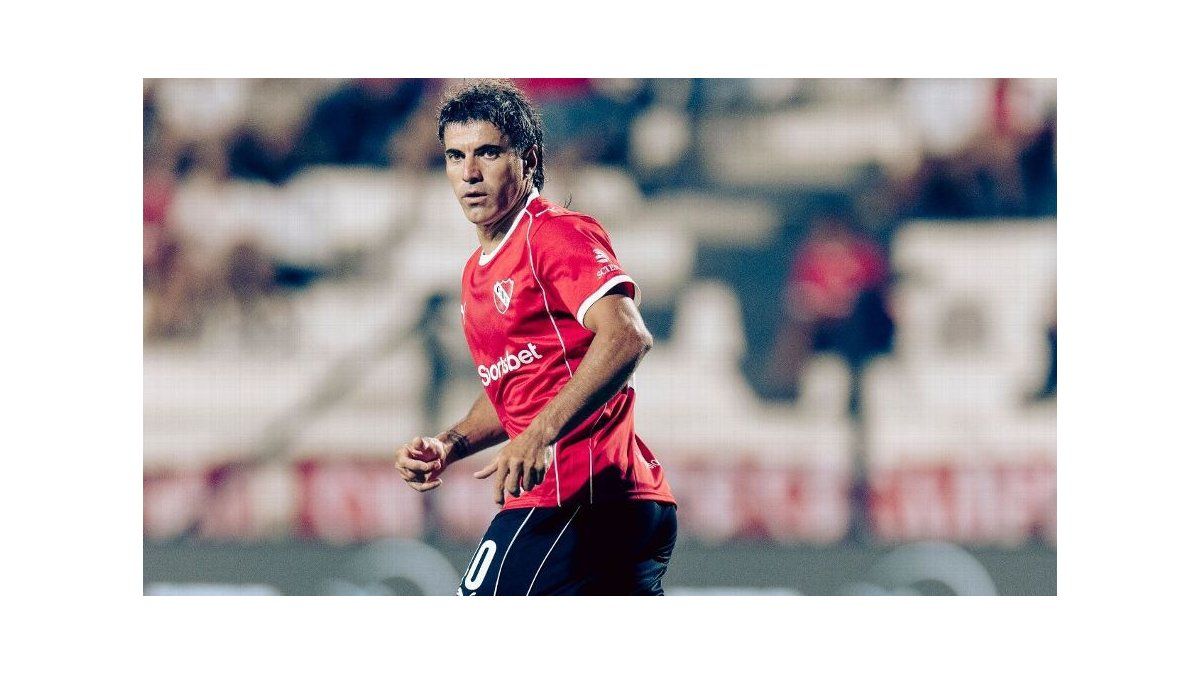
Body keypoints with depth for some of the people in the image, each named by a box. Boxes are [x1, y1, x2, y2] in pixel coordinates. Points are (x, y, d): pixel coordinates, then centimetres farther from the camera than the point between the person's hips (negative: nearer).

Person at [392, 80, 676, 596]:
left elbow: (627, 336, -24)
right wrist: (450, 445, 11)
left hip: (573, 500, -10)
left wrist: (540, 436, -31)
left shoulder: (558, 234, -9)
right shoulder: (478, 272, 20)